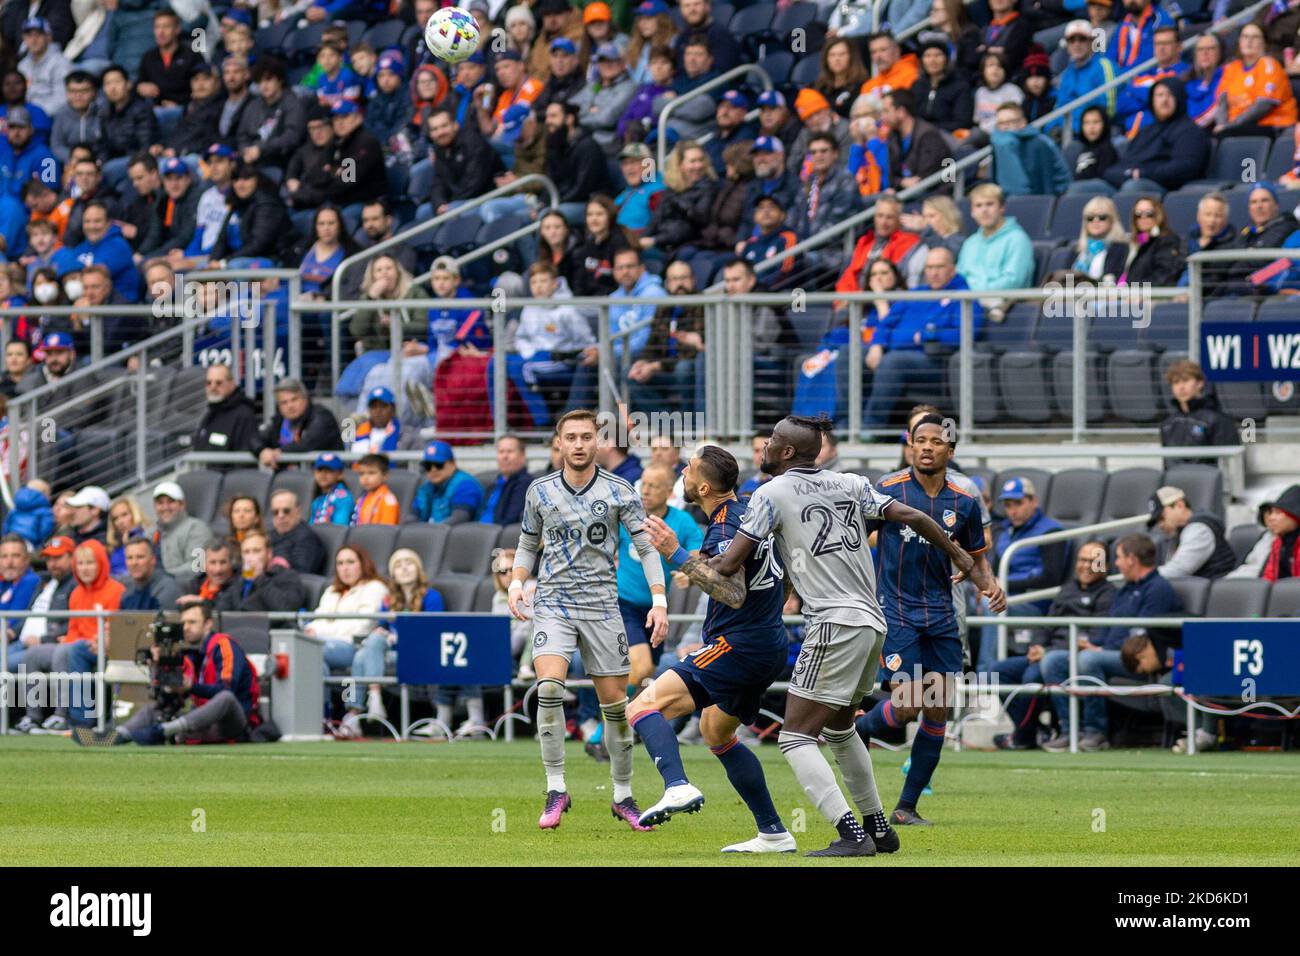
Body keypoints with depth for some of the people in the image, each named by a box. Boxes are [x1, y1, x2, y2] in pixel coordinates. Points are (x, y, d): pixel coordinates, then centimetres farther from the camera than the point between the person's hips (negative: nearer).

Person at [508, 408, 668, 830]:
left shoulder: (619, 492, -2)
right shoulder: (540, 491, 4)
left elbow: (646, 546, -2)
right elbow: (528, 543, 18)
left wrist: (659, 601, -12)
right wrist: (517, 584, 0)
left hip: (602, 605, 0)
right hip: (553, 602, 0)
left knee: (615, 702, 3)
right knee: (549, 686, -22)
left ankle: (623, 796, 20)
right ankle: (556, 790, -15)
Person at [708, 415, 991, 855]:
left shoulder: (771, 494, -3)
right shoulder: (850, 485, 12)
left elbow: (730, 563, -4)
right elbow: (910, 516, 6)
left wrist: (701, 566, 18)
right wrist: (963, 560, 11)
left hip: (834, 625, -8)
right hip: (872, 622, 8)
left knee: (796, 738, -5)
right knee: (840, 729, 26)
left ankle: (851, 835, -20)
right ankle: (878, 829, 28)